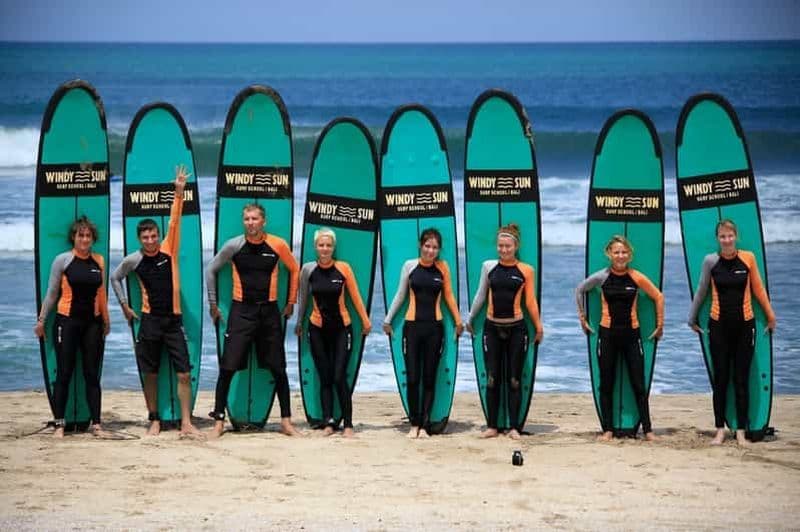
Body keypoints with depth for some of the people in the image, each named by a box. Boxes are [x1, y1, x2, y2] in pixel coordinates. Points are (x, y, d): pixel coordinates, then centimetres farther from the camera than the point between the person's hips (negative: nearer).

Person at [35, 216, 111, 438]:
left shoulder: (99, 261, 7)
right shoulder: (63, 260, -3)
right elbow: (51, 293, 1)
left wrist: (106, 320, 17)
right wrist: (41, 319, 0)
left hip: (92, 322, 3)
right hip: (67, 320, -3)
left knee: (92, 374, 4)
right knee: (64, 374, -1)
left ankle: (95, 423, 7)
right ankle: (59, 424, 4)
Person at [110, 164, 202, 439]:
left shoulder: (169, 250, -1)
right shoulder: (134, 260, 1)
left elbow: (175, 222, -10)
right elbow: (115, 277, 16)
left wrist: (179, 192, -19)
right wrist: (124, 306, 10)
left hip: (173, 319, 0)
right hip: (149, 321, 0)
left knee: (183, 373, -6)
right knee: (150, 374, 5)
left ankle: (186, 424, -4)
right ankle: (154, 421, 16)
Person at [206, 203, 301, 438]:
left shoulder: (278, 245, -3)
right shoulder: (234, 246, -5)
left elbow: (294, 270, 14)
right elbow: (211, 270, 8)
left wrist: (291, 302, 14)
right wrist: (213, 303, 8)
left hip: (269, 311, 1)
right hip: (241, 311, -1)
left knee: (278, 369, 6)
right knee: (228, 368, -6)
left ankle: (286, 421, 15)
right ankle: (218, 421, 1)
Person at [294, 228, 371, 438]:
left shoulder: (343, 268, -6)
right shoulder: (308, 269, -2)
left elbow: (355, 296, 1)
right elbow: (303, 298, 10)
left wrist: (365, 320, 5)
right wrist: (299, 323, 17)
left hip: (341, 328, -2)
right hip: (318, 329, 2)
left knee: (339, 378, -9)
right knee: (325, 378, 3)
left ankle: (348, 424, -2)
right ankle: (328, 422, 8)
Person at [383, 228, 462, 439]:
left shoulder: (442, 267, 3)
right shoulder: (410, 266, 2)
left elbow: (449, 296, 11)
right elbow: (400, 295, 10)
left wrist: (458, 321, 12)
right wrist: (388, 319, 13)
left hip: (434, 327, 0)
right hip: (412, 326, 0)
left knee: (429, 379, 3)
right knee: (412, 378, -3)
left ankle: (424, 425, 8)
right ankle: (414, 424, 7)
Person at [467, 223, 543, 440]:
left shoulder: (526, 270, -2)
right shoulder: (488, 266, 3)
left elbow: (530, 301, 3)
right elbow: (480, 295, 12)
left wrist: (538, 327, 3)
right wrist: (469, 319, 16)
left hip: (516, 328, -2)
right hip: (492, 327, 2)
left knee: (514, 380, 3)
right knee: (492, 379, 3)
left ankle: (514, 427, 7)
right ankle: (491, 426, 9)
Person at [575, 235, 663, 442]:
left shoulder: (636, 277, -6)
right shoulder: (602, 277, -4)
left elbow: (658, 297, 5)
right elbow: (579, 290, 11)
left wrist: (660, 325, 7)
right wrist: (582, 317, 12)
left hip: (631, 334, -1)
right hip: (607, 334, 1)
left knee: (638, 384, 1)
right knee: (606, 384, 5)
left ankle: (647, 430, 6)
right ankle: (608, 430, 12)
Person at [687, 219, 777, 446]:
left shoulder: (748, 258, -4)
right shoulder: (711, 261, -4)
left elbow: (758, 289, 6)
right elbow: (701, 292, 7)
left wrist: (770, 315, 11)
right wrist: (692, 319, 13)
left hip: (744, 325, 0)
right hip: (719, 325, 0)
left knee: (741, 380, 4)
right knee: (720, 379, 5)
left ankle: (741, 431, 9)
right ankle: (720, 430, 12)